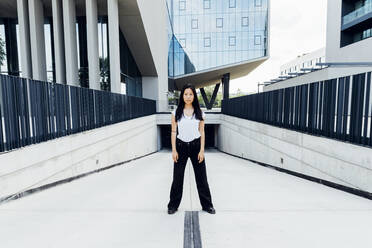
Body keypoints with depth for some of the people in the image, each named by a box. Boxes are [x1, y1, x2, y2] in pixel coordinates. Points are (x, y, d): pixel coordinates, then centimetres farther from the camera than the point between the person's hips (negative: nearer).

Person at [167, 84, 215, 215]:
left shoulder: (200, 113, 1)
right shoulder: (176, 113, -1)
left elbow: (202, 132, 2)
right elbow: (173, 132, 0)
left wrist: (202, 150, -4)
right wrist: (174, 150, -4)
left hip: (196, 146, 0)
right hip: (181, 146, 0)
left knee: (201, 176, 9)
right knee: (177, 177, 9)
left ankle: (207, 205, 27)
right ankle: (173, 205, 27)